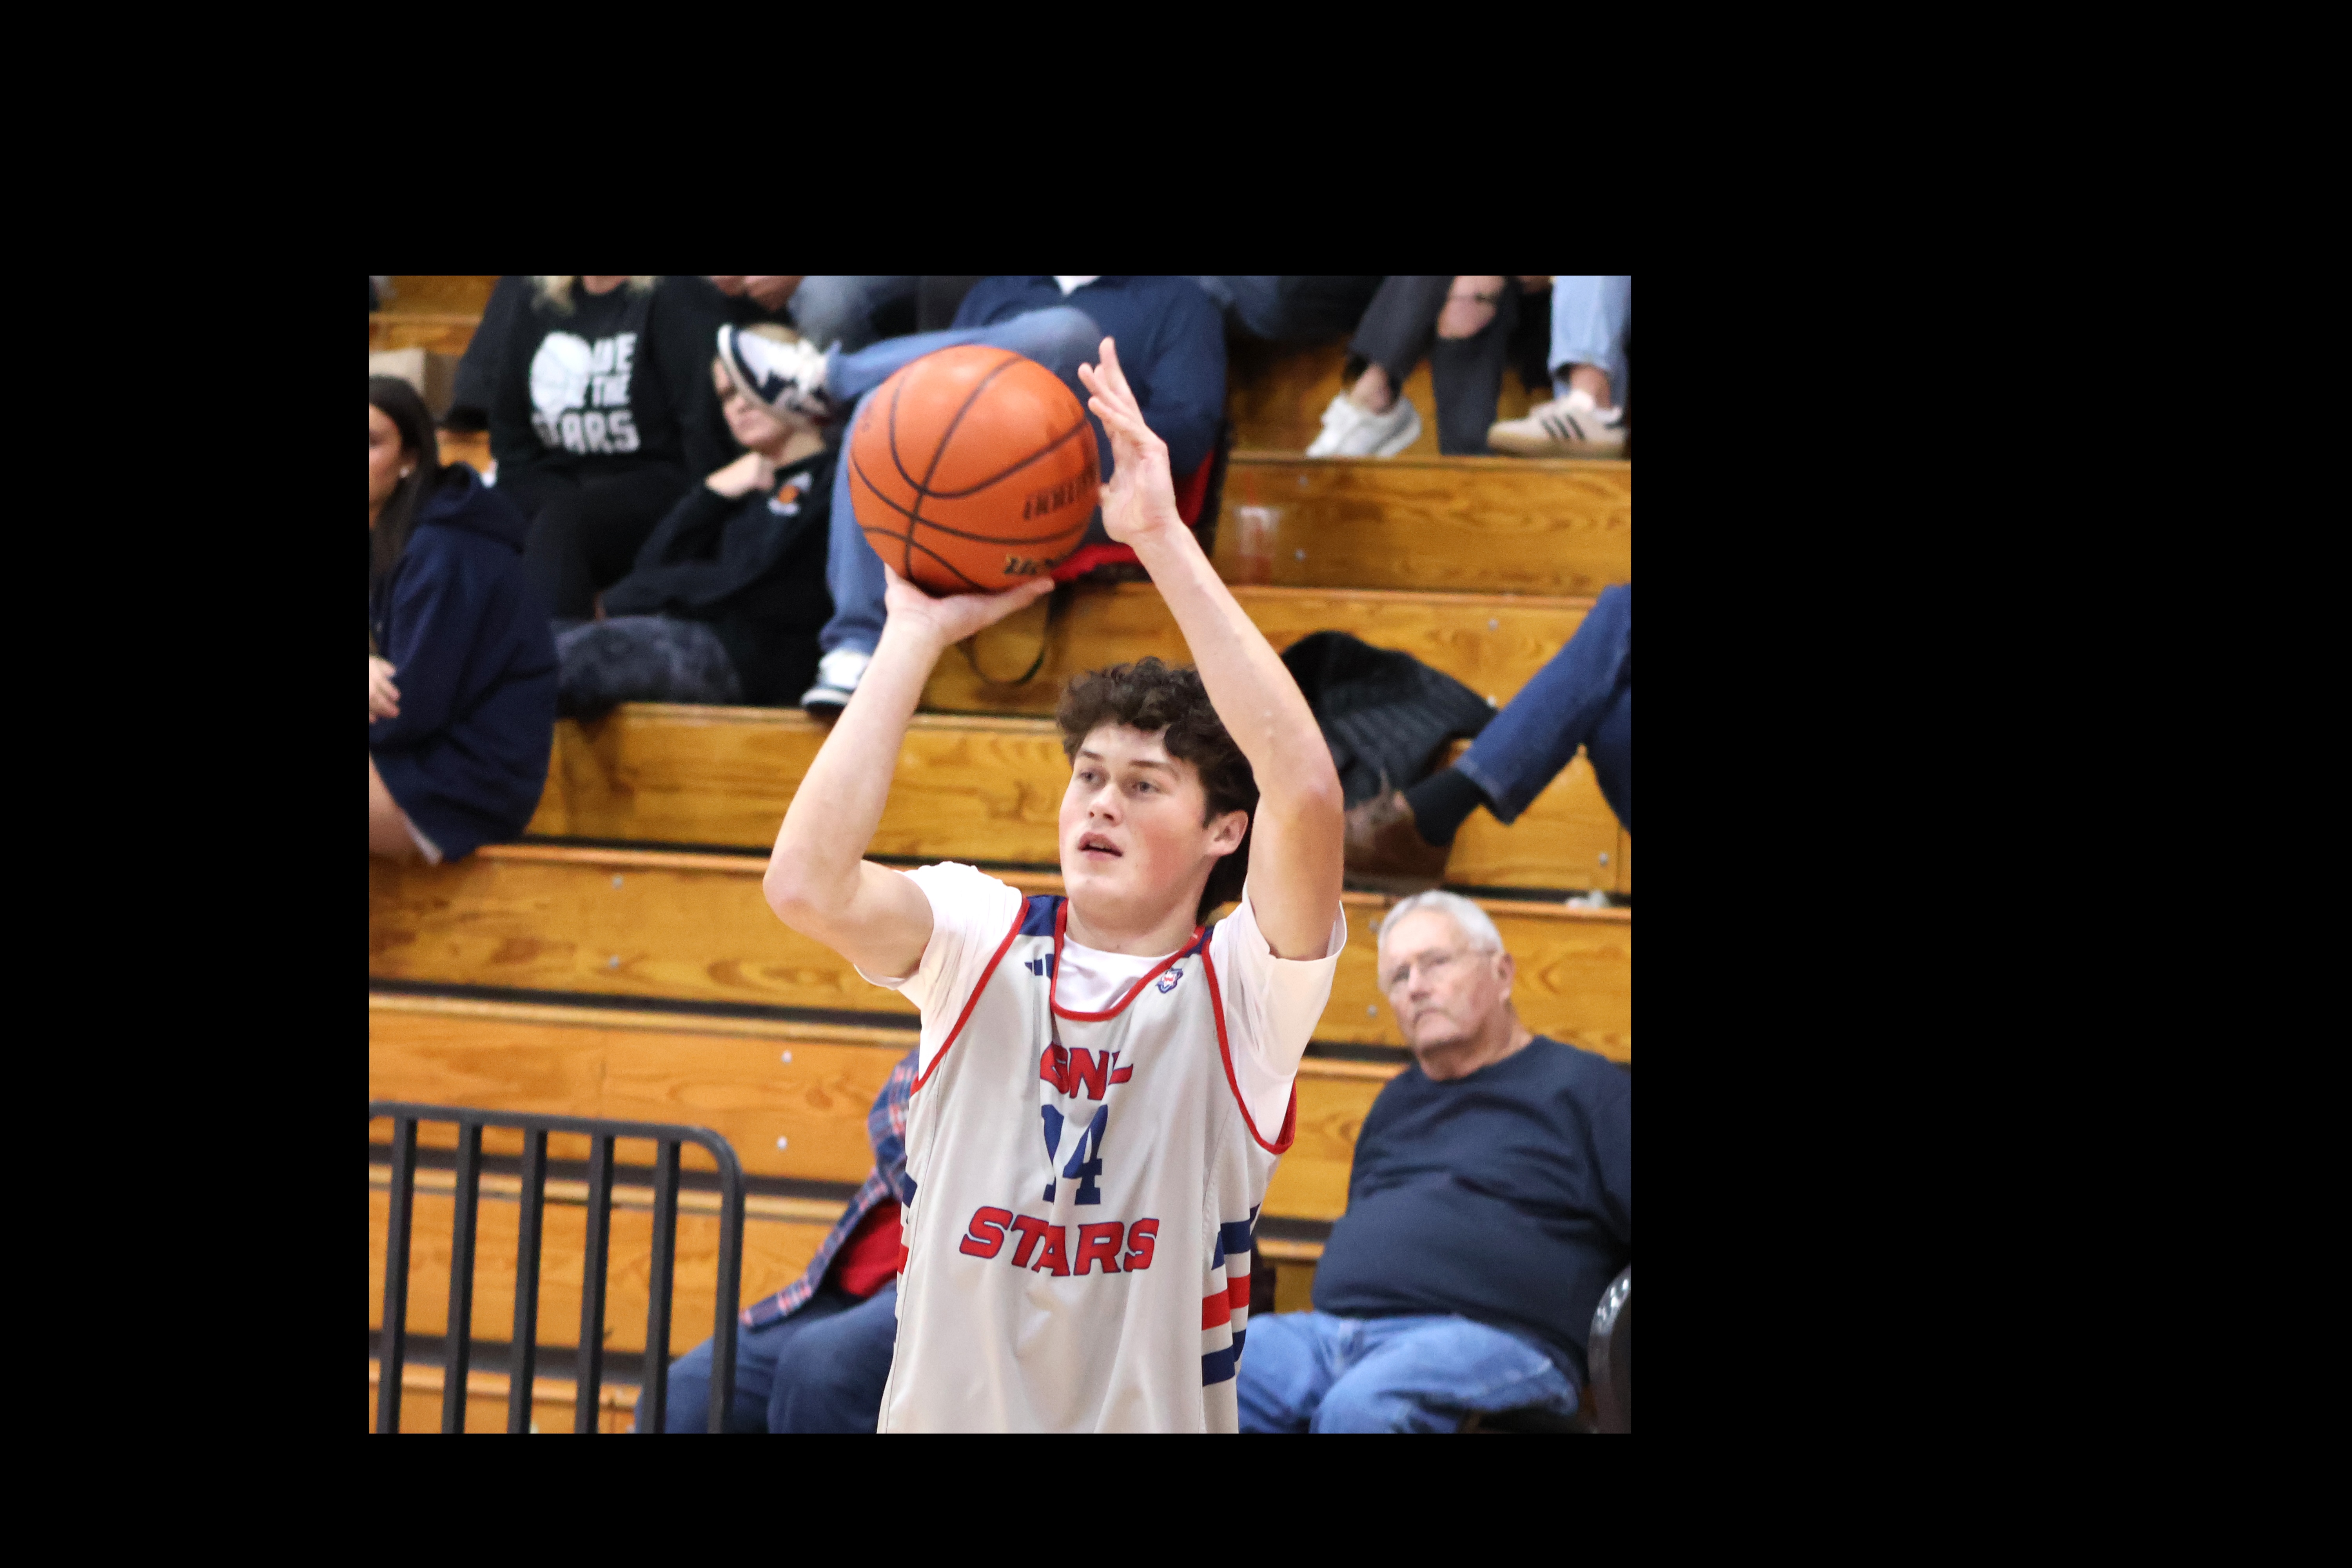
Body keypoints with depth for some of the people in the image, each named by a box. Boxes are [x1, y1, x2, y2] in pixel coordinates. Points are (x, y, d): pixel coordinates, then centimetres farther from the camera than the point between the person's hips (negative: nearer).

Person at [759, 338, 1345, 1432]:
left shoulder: (1238, 990, -8)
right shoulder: (985, 941, -1)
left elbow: (1306, 792, -26)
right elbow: (806, 883, -20)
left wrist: (1164, 541, -27)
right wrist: (917, 636, -17)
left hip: (1158, 1414, -2)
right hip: (944, 1408, 2)